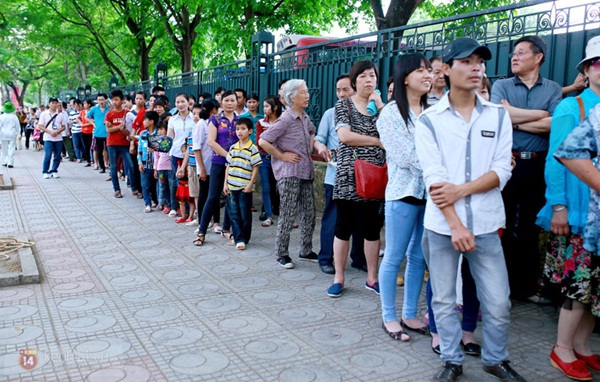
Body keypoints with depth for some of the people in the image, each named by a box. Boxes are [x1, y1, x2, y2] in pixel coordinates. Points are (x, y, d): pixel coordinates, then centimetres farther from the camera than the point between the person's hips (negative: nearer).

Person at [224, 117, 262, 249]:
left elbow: (255, 168, -7)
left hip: (245, 188, -5)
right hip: (231, 187, 5)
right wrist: (225, 183, 8)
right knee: (234, 214, 6)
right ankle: (238, 238, 14)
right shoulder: (233, 147, 9)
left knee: (245, 215, 3)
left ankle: (243, 239, 14)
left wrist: (250, 184, -12)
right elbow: (228, 166, 13)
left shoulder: (252, 148, -6)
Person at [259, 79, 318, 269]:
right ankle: (281, 254, 10)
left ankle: (306, 251, 24)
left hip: (305, 172, 8)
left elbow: (312, 131, 34)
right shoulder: (286, 119, -13)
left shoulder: (305, 117, 11)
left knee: (309, 213, 11)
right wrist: (282, 156, -14)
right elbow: (263, 141, -19)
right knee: (288, 215, -3)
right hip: (288, 173, -8)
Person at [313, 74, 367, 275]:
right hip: (335, 175, -1)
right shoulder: (330, 114, 4)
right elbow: (318, 138, 3)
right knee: (332, 218, 2)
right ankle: (325, 259, 14)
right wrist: (320, 147, -17)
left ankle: (358, 257, 25)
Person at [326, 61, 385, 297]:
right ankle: (338, 278, 13)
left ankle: (372, 278, 20)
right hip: (348, 176, -3)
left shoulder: (381, 106, 13)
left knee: (372, 228, 8)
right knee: (344, 226, 2)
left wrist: (380, 106, -4)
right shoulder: (344, 105, 4)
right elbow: (344, 136, -12)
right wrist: (379, 142, -6)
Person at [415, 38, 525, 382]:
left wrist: (461, 189, -15)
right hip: (442, 225, -1)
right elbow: (433, 177, -9)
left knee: (498, 302, 5)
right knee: (444, 300, 8)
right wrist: (456, 225, -15)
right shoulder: (429, 119, -1)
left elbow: (502, 170, 0)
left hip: (485, 224, 2)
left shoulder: (498, 115, 7)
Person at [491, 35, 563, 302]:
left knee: (531, 226, 9)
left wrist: (515, 118, -9)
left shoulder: (553, 89, 7)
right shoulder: (501, 86, 6)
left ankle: (526, 286, 22)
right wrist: (540, 114, -7)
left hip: (538, 166, 1)